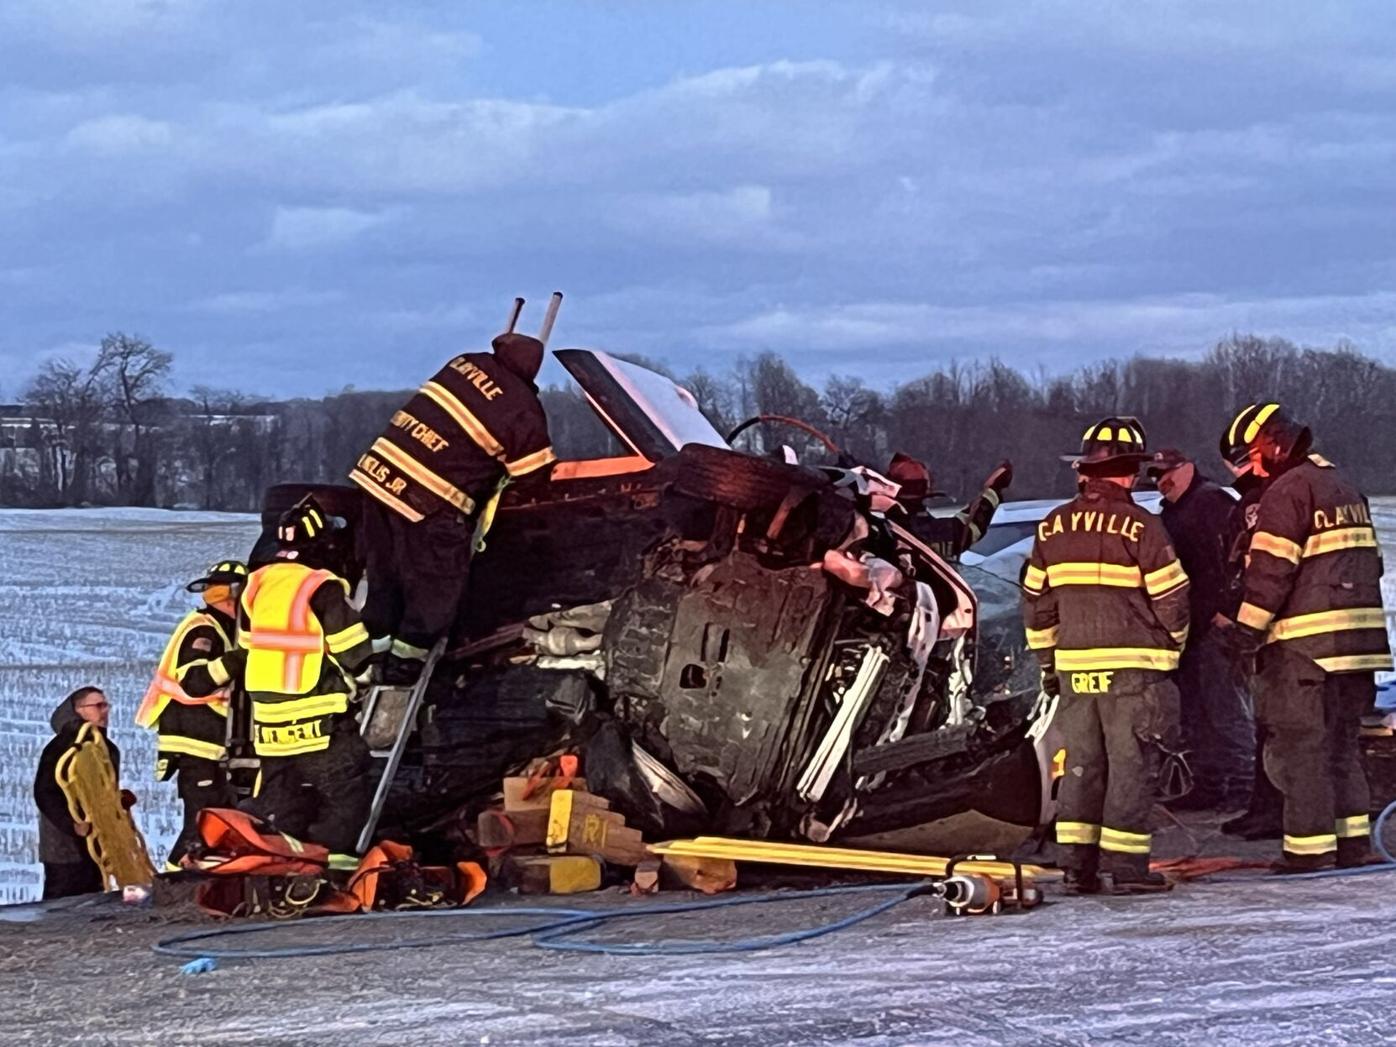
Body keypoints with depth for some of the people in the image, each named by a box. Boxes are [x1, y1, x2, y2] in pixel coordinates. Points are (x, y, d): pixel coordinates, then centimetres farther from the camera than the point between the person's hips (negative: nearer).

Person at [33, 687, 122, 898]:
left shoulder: (107, 749, 15)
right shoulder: (61, 747, -10)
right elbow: (44, 793, -17)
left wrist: (122, 799, 2)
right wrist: (72, 824, -25)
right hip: (66, 847, -8)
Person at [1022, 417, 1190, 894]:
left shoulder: (1052, 528, 6)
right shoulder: (1140, 527, -11)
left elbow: (1036, 599, 11)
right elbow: (1171, 596, -8)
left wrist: (1048, 659, 20)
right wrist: (1172, 641, 12)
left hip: (1074, 665, 5)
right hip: (1134, 667, -5)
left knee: (1082, 762, 11)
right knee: (1132, 764, 0)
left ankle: (1077, 863, 9)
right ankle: (1123, 864, -2)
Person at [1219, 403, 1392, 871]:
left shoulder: (1287, 490, -9)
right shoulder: (1345, 487, 20)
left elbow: (1271, 569, -15)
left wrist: (1246, 629, -11)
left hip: (1306, 642, -9)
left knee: (1301, 744, -5)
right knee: (1341, 743, 15)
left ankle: (1309, 848, -6)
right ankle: (1353, 841, 15)